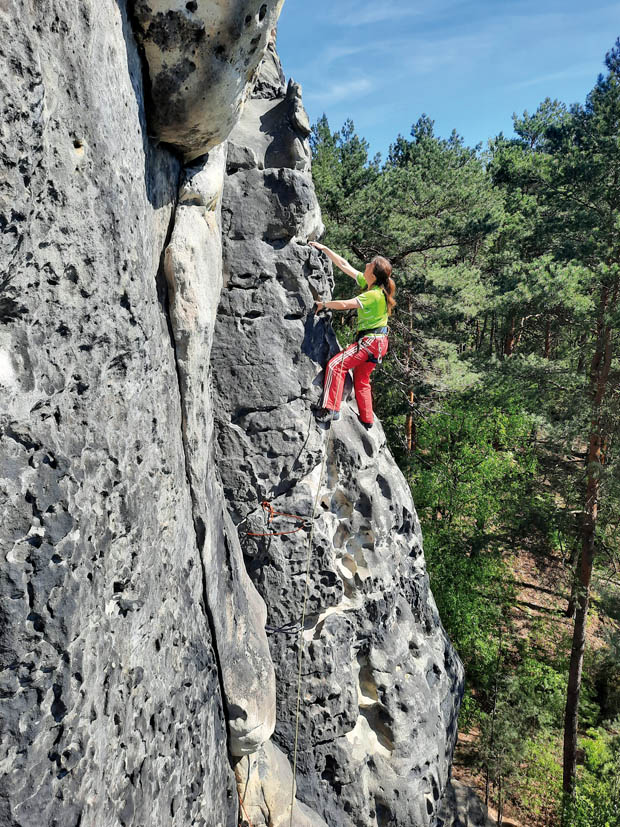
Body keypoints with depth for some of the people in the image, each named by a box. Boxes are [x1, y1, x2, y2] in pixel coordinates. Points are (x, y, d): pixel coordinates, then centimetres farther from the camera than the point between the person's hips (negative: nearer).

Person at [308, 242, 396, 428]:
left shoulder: (374, 295, -20)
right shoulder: (367, 284, 6)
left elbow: (345, 305, -24)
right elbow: (344, 265, 11)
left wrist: (323, 304, -9)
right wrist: (324, 249, 11)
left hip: (371, 341, -10)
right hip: (375, 342, 10)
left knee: (336, 364, -19)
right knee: (361, 381, 15)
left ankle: (331, 409, -21)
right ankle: (367, 420, 23)